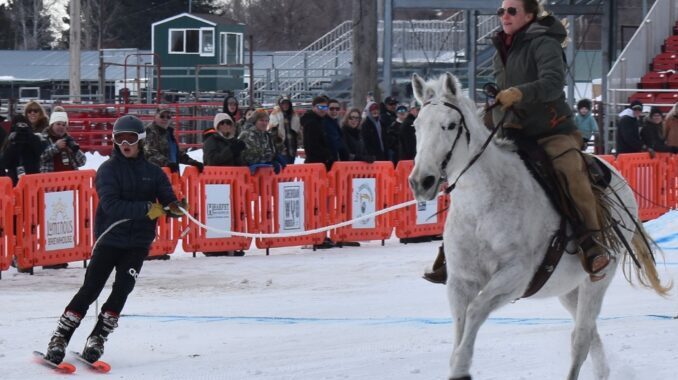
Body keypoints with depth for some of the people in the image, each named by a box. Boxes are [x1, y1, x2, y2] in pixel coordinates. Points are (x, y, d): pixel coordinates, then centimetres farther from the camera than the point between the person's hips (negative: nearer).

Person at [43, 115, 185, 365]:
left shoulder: (153, 172, 7)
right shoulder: (108, 170, -3)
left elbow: (167, 199, 1)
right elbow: (111, 205, -17)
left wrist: (174, 208, -24)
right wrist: (146, 209, -25)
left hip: (138, 242, 2)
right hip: (110, 238, -2)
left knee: (123, 289, -11)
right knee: (90, 289, -6)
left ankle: (96, 339, -2)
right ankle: (59, 339, 2)